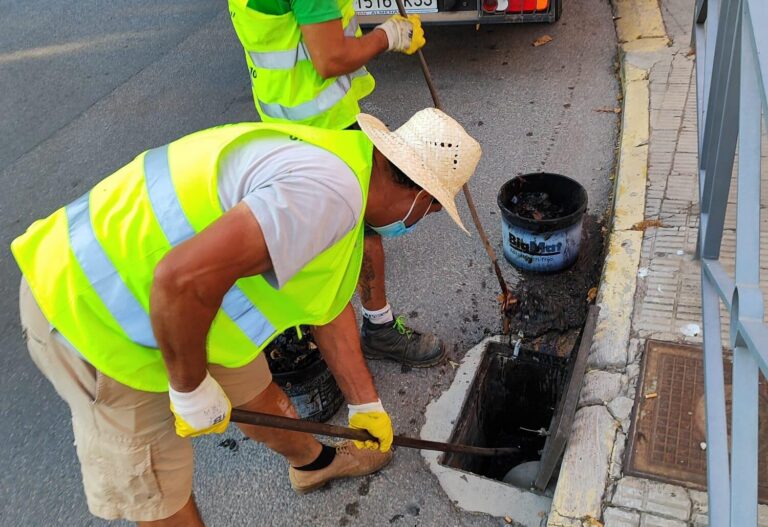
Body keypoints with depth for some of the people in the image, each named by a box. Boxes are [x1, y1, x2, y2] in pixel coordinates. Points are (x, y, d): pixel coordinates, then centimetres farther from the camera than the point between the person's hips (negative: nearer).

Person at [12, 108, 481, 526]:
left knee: (255, 389, 25)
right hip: (89, 313, -9)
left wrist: (367, 405, 23)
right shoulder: (329, 191, -29)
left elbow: (331, 309, 15)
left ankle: (314, 462, 52)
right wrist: (192, 389, -19)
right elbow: (182, 278, -38)